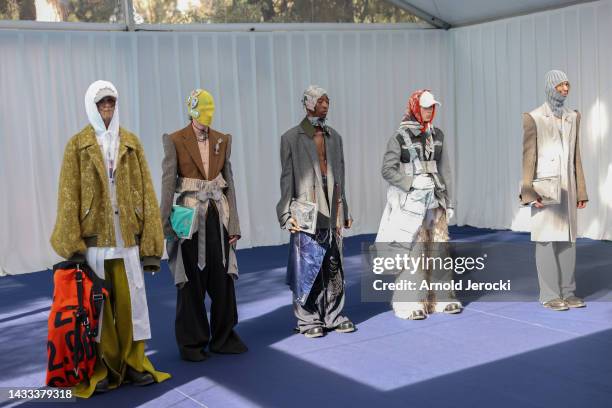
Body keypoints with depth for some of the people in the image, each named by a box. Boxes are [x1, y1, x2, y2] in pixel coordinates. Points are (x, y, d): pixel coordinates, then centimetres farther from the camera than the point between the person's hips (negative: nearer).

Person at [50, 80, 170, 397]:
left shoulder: (131, 143, 11)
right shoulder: (77, 145, 5)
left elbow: (145, 190, 7)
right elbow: (69, 196, 0)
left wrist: (150, 237, 0)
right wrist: (72, 243, -8)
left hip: (127, 235, 2)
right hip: (93, 236, -1)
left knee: (131, 299, 2)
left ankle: (134, 362, 13)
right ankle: (101, 368, 12)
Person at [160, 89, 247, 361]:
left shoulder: (222, 140, 8)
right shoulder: (175, 141, -3)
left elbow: (229, 182, 8)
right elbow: (168, 183, -5)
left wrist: (233, 223, 5)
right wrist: (166, 223, -11)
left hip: (218, 216, 4)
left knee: (223, 278, 6)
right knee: (192, 281, 4)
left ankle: (223, 337, 20)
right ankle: (192, 342, 16)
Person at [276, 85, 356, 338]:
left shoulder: (334, 136, 15)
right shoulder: (292, 138, 0)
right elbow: (287, 178, -2)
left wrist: (344, 211, 16)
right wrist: (288, 215, -8)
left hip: (333, 212, 5)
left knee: (334, 267, 7)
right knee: (308, 266, -3)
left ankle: (333, 316, 17)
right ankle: (308, 319, 8)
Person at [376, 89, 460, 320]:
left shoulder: (437, 135, 11)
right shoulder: (400, 137, -4)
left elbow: (445, 169, 13)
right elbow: (388, 170, -7)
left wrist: (449, 201, 11)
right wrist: (413, 184, -14)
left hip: (435, 199, 5)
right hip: (411, 201, -5)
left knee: (439, 247, 6)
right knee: (413, 251, -4)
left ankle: (440, 298, 17)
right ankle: (410, 303, 5)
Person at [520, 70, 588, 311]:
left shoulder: (573, 117, 12)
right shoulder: (534, 118, -5)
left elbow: (576, 157, 14)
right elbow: (528, 157, -8)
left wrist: (581, 191, 11)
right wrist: (530, 192, -16)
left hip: (567, 187, 6)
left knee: (568, 239, 7)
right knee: (547, 240, -4)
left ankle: (567, 292, 14)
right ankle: (549, 295, 3)